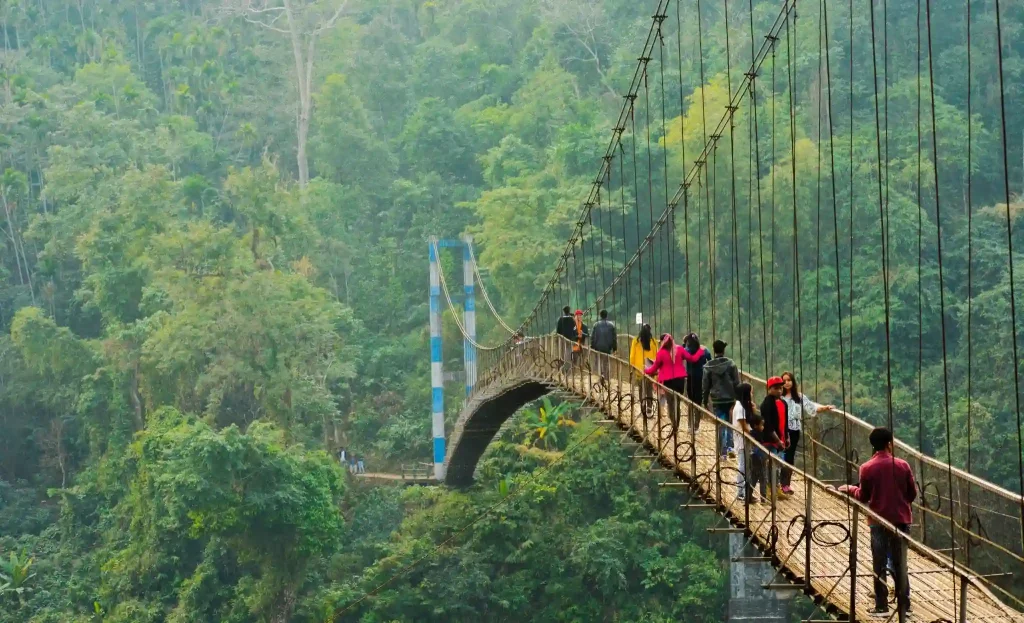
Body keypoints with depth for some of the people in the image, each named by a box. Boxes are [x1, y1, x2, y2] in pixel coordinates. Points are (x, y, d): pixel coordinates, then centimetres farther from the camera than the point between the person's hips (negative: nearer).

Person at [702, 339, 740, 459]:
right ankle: (730, 446, -4)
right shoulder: (730, 363, -4)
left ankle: (723, 452, 2)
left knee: (721, 426, 5)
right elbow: (737, 383, -4)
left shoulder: (709, 366, -2)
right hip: (730, 399, 0)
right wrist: (738, 398, 4)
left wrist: (705, 400, 11)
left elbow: (705, 385, 2)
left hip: (717, 400, 0)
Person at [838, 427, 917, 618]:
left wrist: (850, 489, 19)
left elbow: (863, 497, 0)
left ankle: (881, 605, 4)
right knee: (900, 563, 9)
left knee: (880, 564, 5)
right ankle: (904, 603, 10)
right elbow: (913, 493, 4)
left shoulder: (867, 468, -8)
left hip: (878, 521, -1)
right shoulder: (903, 465, -4)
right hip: (901, 520, 1)